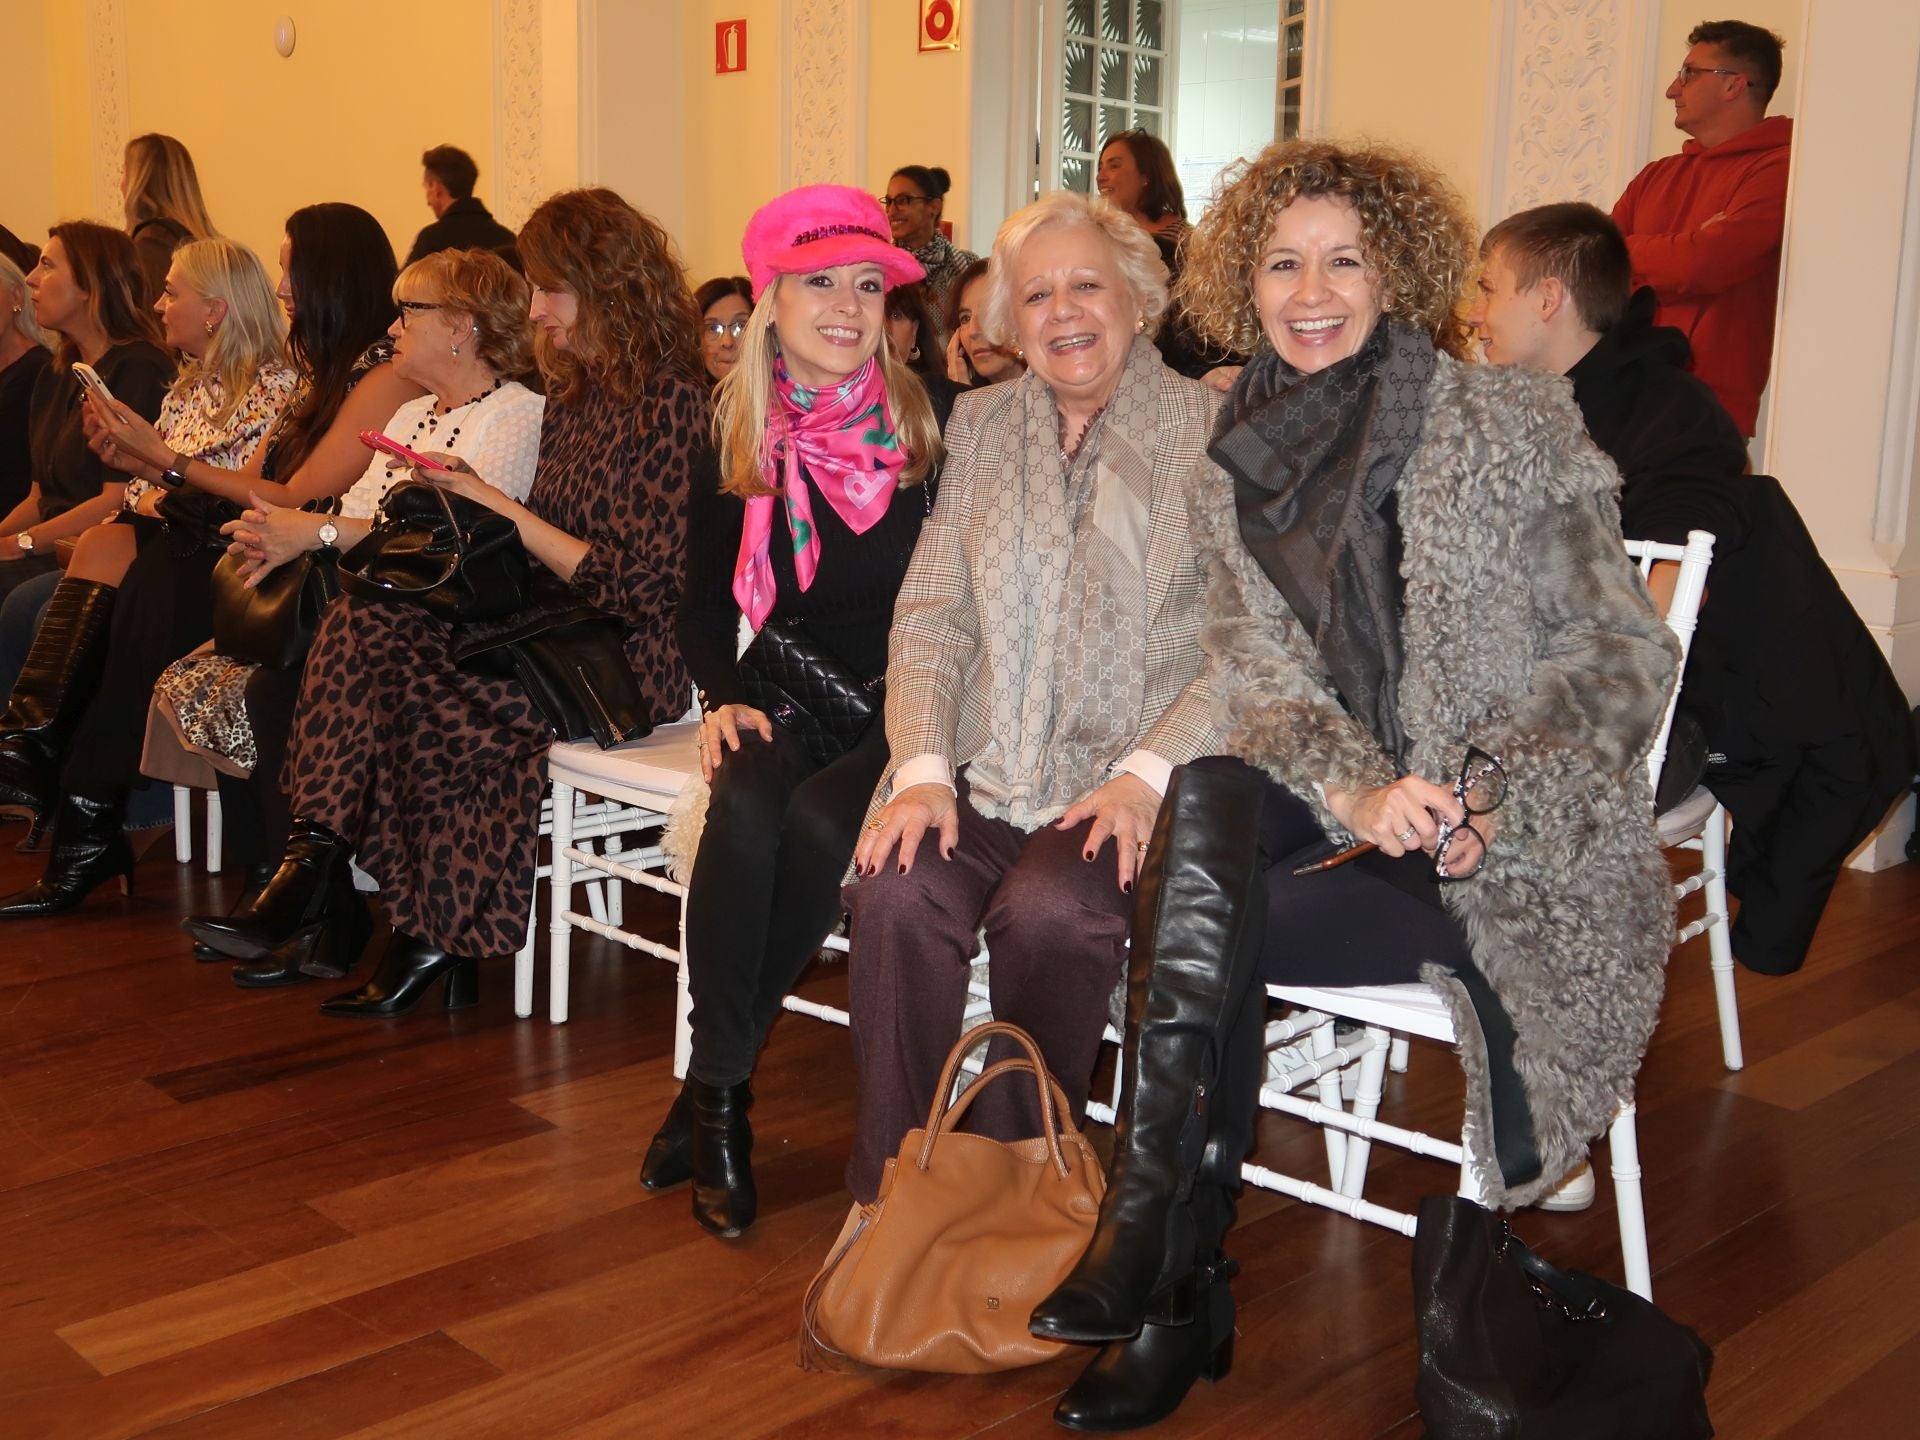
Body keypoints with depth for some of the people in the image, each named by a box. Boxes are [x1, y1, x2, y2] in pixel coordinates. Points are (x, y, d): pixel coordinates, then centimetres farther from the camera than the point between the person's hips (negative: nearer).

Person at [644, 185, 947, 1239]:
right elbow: (703, 601, 11)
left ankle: (713, 1080, -13)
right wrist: (724, 696, -7)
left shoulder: (930, 422, -4)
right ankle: (720, 1093, -16)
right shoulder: (735, 431, 5)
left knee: (818, 820, -31)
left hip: (902, 710, -2)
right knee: (744, 804, -30)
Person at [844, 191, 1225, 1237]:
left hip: (1128, 782, -3)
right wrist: (921, 767, -6)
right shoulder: (981, 425, 16)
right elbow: (931, 612, 9)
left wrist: (1146, 773, -18)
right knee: (897, 892, -26)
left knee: (1046, 910, -31)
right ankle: (892, 1199, -12)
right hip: (983, 774, 3)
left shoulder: (1214, 430, 2)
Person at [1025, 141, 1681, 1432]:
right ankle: (1166, 1266, -26)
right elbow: (1260, 677, -1)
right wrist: (1360, 790, -21)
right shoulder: (1237, 463, 8)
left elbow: (1623, 652, -5)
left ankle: (1177, 1279, -6)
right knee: (1206, 798, -29)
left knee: (1208, 938, -24)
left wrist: (1493, 792, -19)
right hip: (1342, 806, 4)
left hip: (1523, 842, -4)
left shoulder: (1514, 423, -4)